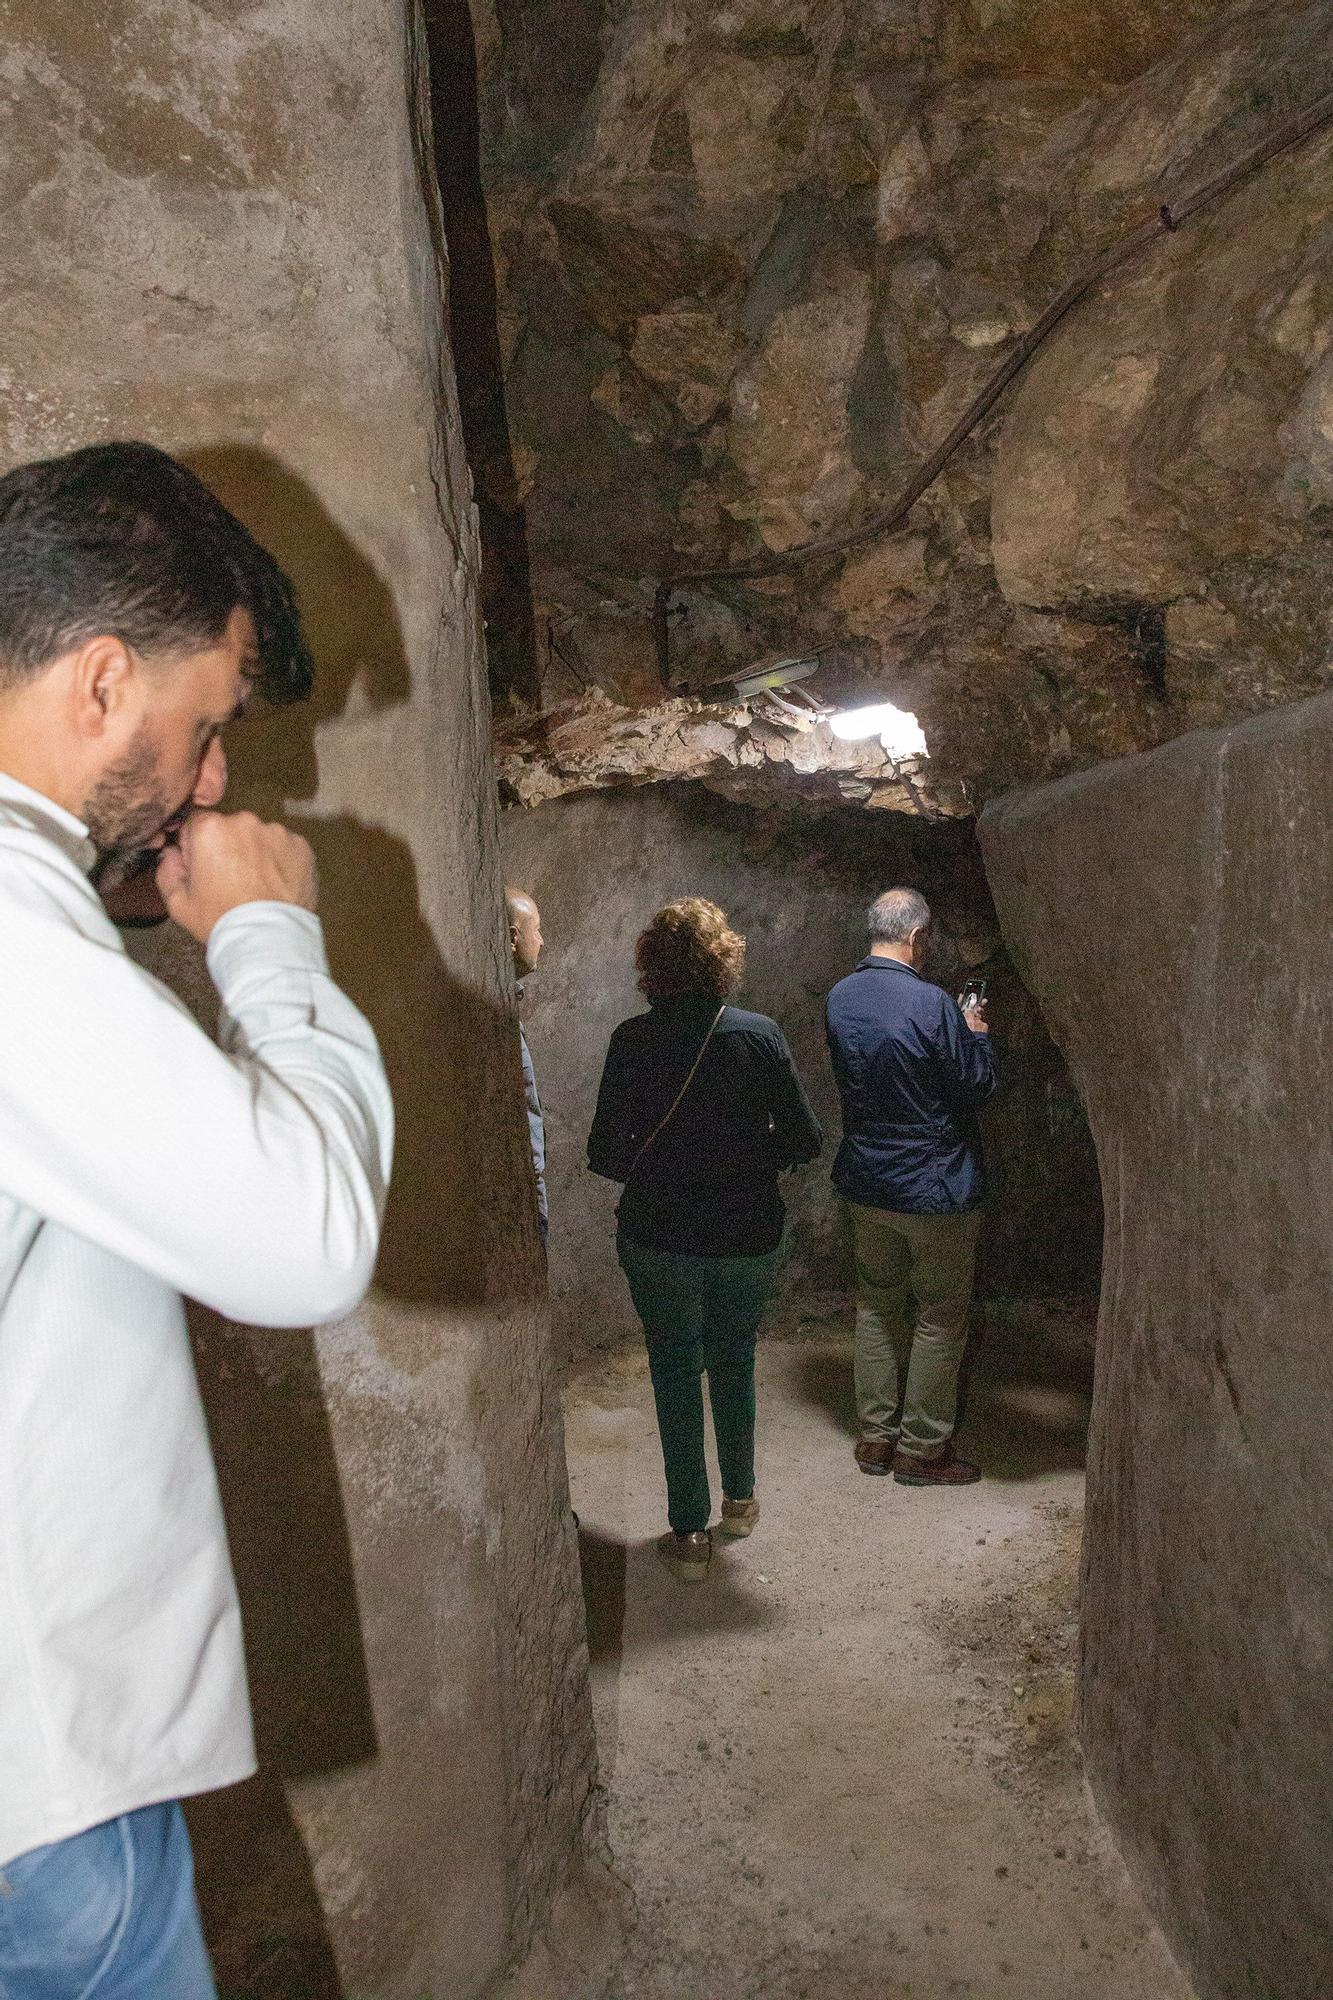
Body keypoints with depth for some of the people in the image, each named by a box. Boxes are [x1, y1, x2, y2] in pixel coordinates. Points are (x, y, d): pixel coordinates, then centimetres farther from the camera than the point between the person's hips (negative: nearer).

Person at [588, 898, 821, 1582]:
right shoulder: (759, 1035, -10)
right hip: (747, 1238, 2)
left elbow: (605, 1154, -9)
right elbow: (802, 1140, -7)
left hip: (658, 1239, -1)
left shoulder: (632, 1040, -12)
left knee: (676, 1378, 12)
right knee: (734, 1365, 22)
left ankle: (689, 1534, 19)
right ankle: (739, 1499, 37)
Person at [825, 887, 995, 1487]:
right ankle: (922, 1449, 17)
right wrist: (976, 1034, 5)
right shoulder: (931, 1004, -21)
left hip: (866, 1183, 6)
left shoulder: (839, 999, 0)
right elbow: (975, 1088, -13)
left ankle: (875, 1436, 26)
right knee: (940, 1319, 8)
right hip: (935, 1187, -6)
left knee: (877, 1306, 18)